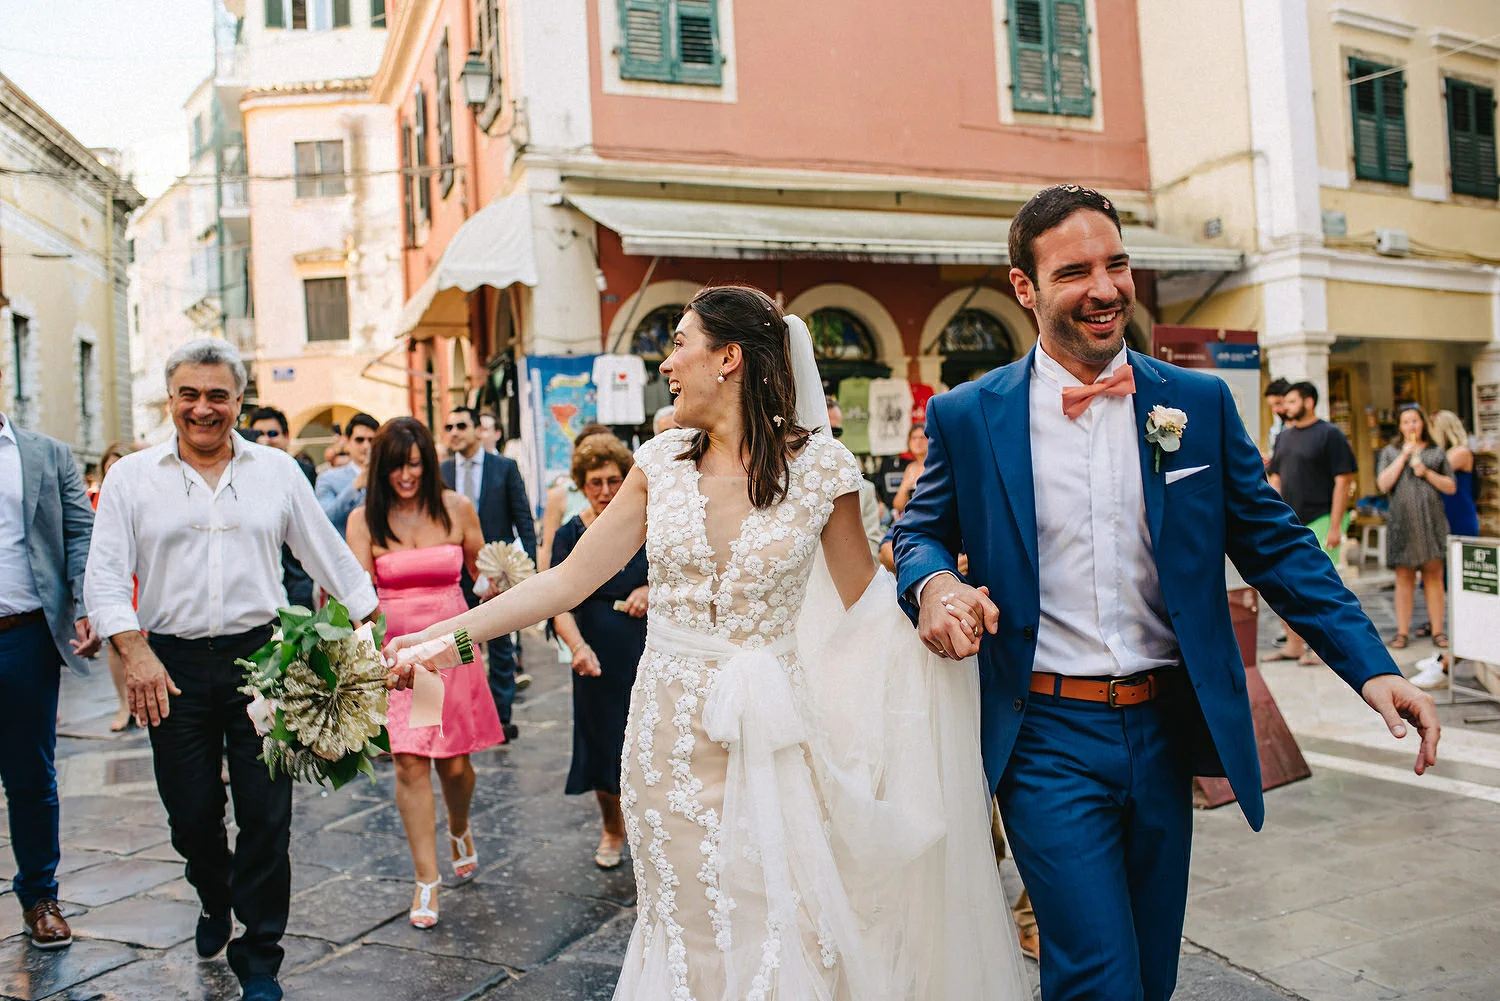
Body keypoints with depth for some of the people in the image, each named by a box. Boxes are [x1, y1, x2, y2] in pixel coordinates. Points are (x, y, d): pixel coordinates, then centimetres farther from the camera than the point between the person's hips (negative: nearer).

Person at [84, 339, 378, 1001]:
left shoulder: (277, 470, 6)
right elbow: (105, 575, 0)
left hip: (261, 656, 0)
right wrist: (135, 652, -12)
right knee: (190, 815, 9)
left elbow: (330, 556, 9)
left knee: (266, 817, 0)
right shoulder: (132, 476, 4)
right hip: (173, 667, 1)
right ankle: (216, 903, 42)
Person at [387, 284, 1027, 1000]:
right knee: (687, 935, 13)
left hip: (771, 742, -2)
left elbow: (864, 600, 2)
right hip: (670, 738, 3)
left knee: (780, 935, 5)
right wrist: (447, 636, -2)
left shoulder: (819, 465, -7)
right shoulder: (662, 464, 1)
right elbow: (569, 579, 2)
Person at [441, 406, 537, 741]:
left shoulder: (505, 467, 0)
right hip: (457, 572, 2)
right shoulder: (440, 472, 6)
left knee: (501, 645, 4)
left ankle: (501, 716, 13)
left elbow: (523, 519, 1)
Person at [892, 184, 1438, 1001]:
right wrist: (933, 581, -16)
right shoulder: (966, 417, -4)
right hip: (1047, 739, -3)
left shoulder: (1200, 403, 2)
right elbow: (921, 530, 7)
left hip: (1165, 730, 3)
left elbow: (1275, 544, 5)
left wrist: (1371, 665, -5)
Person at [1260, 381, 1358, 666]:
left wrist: (1335, 526, -16)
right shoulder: (1285, 436, 14)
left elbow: (1343, 481, -11)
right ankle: (1293, 646, 20)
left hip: (1319, 520, -7)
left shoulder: (1329, 434, -7)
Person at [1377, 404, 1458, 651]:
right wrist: (1403, 456, -6)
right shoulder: (1390, 452, 11)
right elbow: (1383, 484, -4)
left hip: (1432, 520, 1)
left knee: (1433, 576, 0)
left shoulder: (1437, 453, 12)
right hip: (1402, 521, -1)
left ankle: (1438, 631, 5)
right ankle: (1402, 632, 5)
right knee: (1404, 577, 1)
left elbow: (1451, 487, 8)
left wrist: (1427, 473, -7)